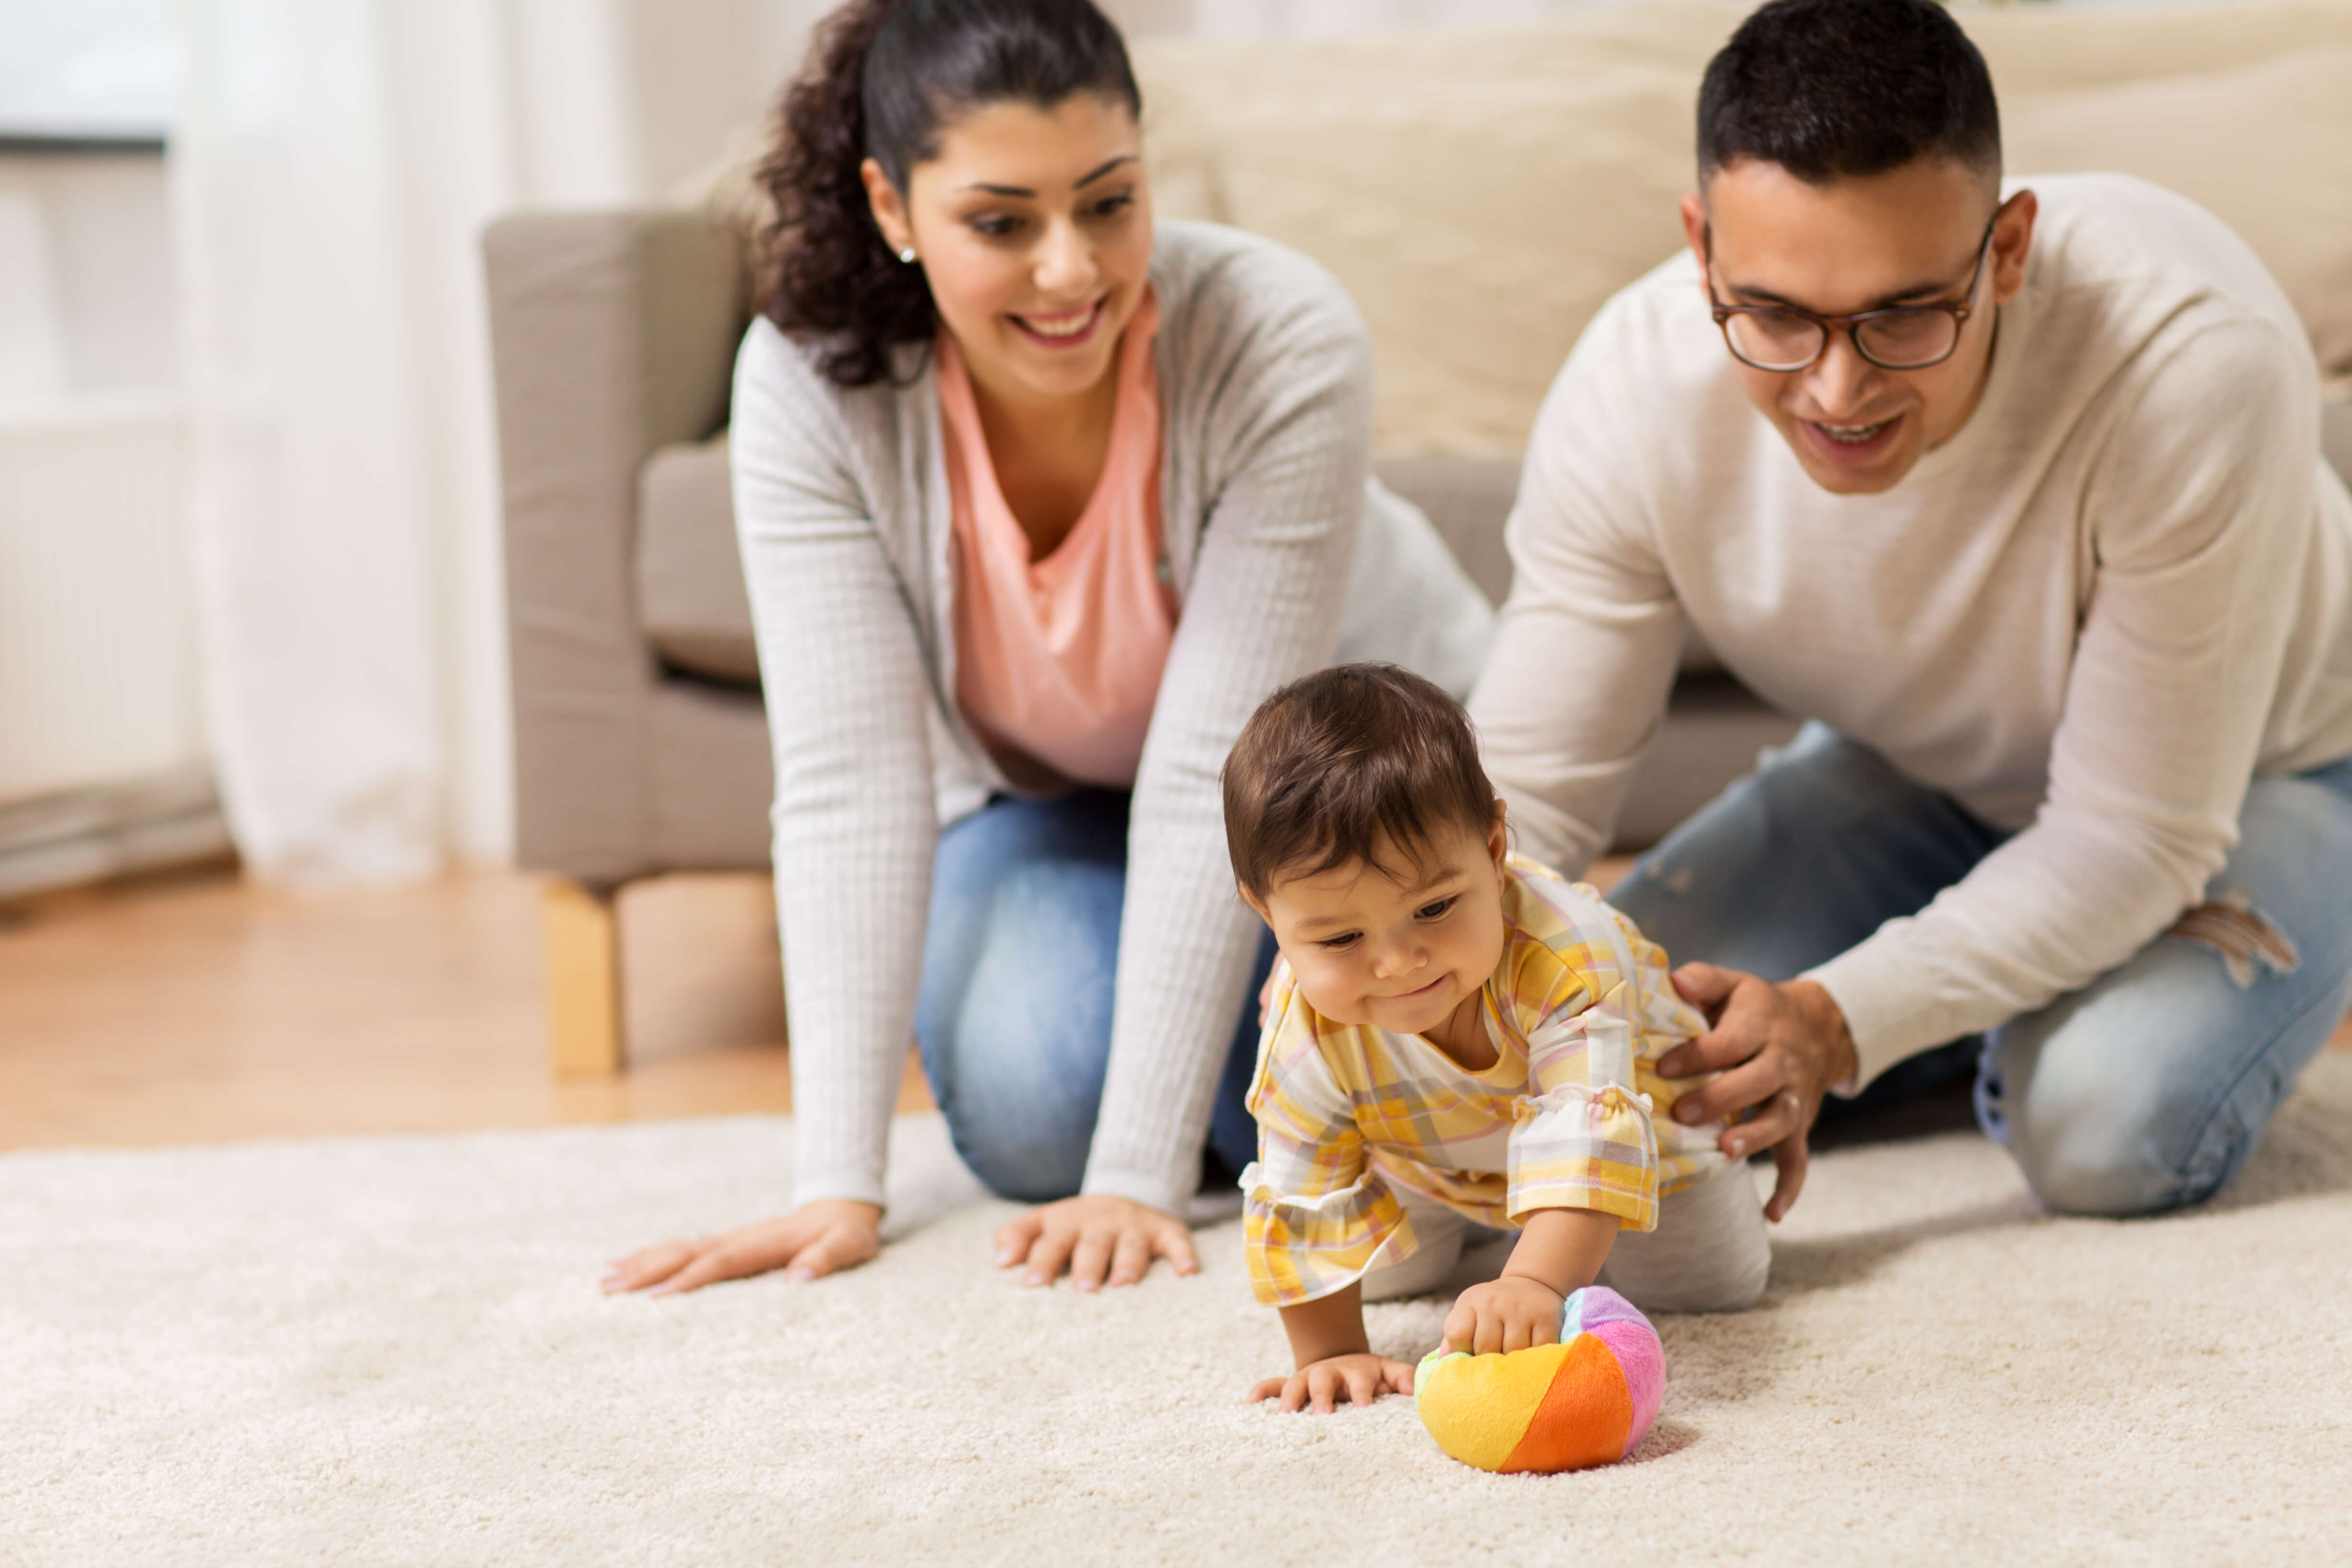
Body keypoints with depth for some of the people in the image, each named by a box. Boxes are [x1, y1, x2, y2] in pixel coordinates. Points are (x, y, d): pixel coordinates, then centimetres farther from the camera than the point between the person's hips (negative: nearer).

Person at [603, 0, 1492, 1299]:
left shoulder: (1284, 347, -33)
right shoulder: (808, 385, -26)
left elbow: (1216, 774, -34)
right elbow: (849, 772, -28)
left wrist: (1141, 1176, -37)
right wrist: (839, 1182, -34)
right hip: (1044, 796, 1)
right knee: (1031, 1109, -27)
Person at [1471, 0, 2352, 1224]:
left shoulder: (2194, 364, -41)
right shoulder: (1633, 389, -30)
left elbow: (2136, 834, -33)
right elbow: (1521, 792, -24)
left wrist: (1839, 1021, -45)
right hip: (1915, 769, 4)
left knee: (2114, 1128, -31)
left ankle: (2045, 1022, 8)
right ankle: (2003, 1008, 15)